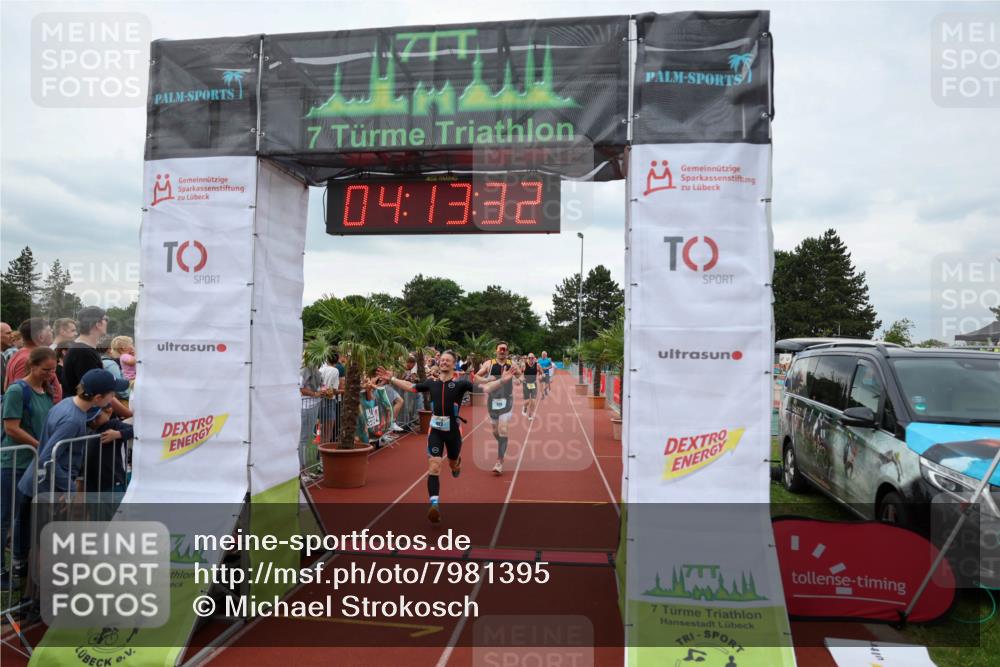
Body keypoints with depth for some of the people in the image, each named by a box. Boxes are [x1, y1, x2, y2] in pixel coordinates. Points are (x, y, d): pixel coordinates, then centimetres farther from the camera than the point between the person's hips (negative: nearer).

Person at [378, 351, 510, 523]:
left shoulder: (460, 383, -6)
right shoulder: (431, 383, 2)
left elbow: (484, 388, -15)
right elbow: (410, 386, 17)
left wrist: (502, 380, -26)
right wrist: (391, 379, 15)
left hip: (453, 431, -1)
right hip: (435, 430, 1)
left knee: (453, 465, 20)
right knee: (433, 467, -11)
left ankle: (457, 461, 57)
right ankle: (435, 504, -10)